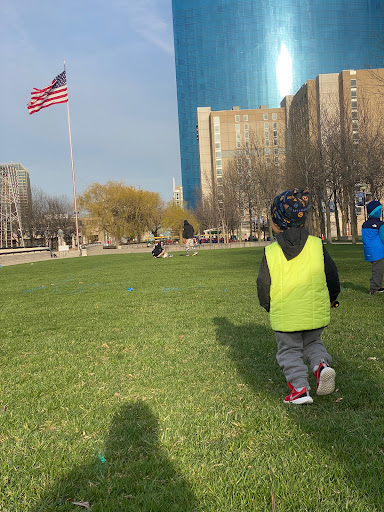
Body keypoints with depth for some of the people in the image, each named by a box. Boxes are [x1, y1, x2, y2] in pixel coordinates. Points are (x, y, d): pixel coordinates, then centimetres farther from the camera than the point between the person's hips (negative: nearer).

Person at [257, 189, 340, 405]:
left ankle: (300, 388, 4)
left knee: (289, 350, 12)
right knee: (313, 342, 23)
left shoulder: (270, 253, -8)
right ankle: (322, 364, -2)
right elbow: (332, 275, 3)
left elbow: (264, 288, -2)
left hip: (285, 314, -2)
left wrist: (269, 306, 17)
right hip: (316, 311, 3)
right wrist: (331, 298, 21)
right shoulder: (317, 245, -3)